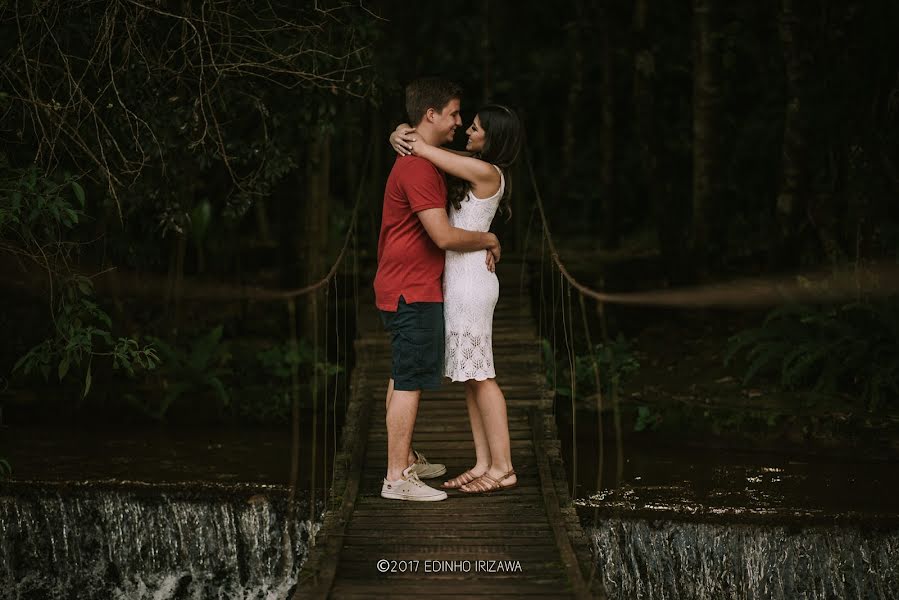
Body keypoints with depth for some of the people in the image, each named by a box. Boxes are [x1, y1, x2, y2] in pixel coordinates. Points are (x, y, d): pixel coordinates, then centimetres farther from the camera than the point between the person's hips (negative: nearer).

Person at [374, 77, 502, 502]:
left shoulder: (416, 161, 16)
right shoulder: (419, 168, -20)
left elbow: (438, 229, 23)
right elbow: (443, 236, -24)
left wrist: (479, 244, 7)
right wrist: (489, 239, -7)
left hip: (401, 289, 11)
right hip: (413, 292, -11)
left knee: (402, 378, 17)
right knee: (409, 382, -9)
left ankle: (405, 461, 28)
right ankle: (397, 479, -7)